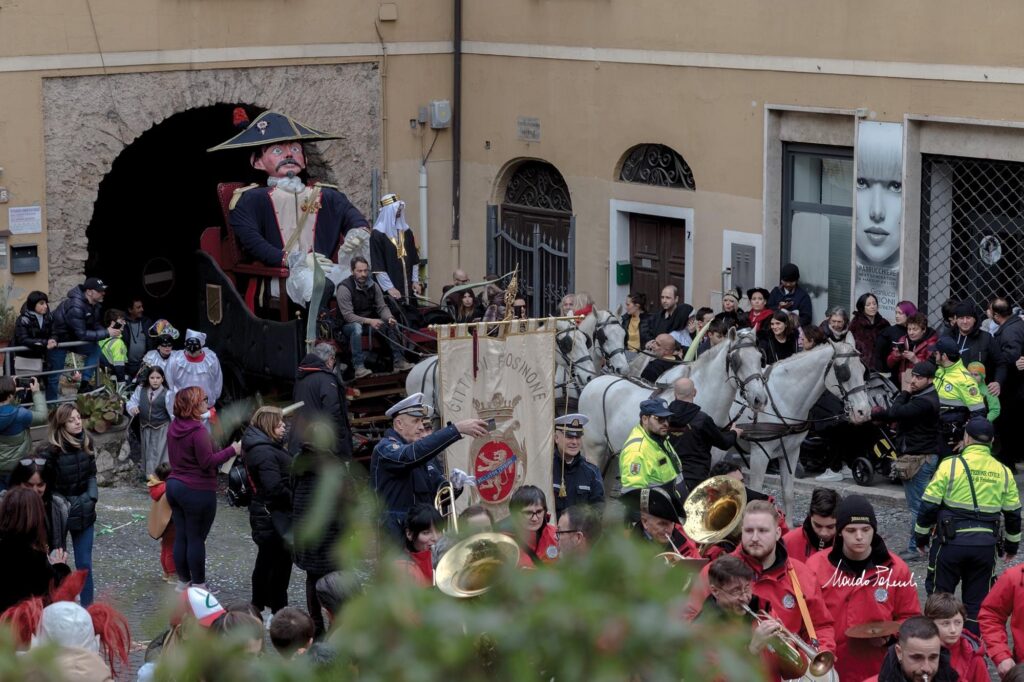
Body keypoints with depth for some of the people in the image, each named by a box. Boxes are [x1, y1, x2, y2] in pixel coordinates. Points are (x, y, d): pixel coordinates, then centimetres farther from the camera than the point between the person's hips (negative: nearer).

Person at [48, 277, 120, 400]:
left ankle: (85, 384, -10)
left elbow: (95, 326, 3)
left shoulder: (95, 305, -6)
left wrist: (110, 330, -18)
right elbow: (82, 334, -33)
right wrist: (106, 333, -32)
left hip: (73, 338, 8)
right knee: (54, 376, -3)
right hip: (58, 340, -8)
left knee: (95, 349, -11)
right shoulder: (76, 306, -33)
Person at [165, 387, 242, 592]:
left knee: (181, 537, 13)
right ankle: (199, 585, 8)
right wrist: (232, 450, -16)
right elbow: (208, 462, -21)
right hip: (197, 491, -8)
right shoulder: (198, 431, -21)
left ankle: (183, 582, 21)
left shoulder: (174, 427, 7)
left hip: (174, 485, 8)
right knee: (196, 539, 1)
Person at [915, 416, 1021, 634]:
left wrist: (922, 536, 8)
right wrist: (1011, 544, 26)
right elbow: (1013, 514, 12)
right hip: (986, 546, 3)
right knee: (977, 600, 13)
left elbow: (929, 505, -5)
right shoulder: (1003, 472, 5)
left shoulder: (951, 465, -7)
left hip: (951, 541, -3)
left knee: (939, 595, 11)